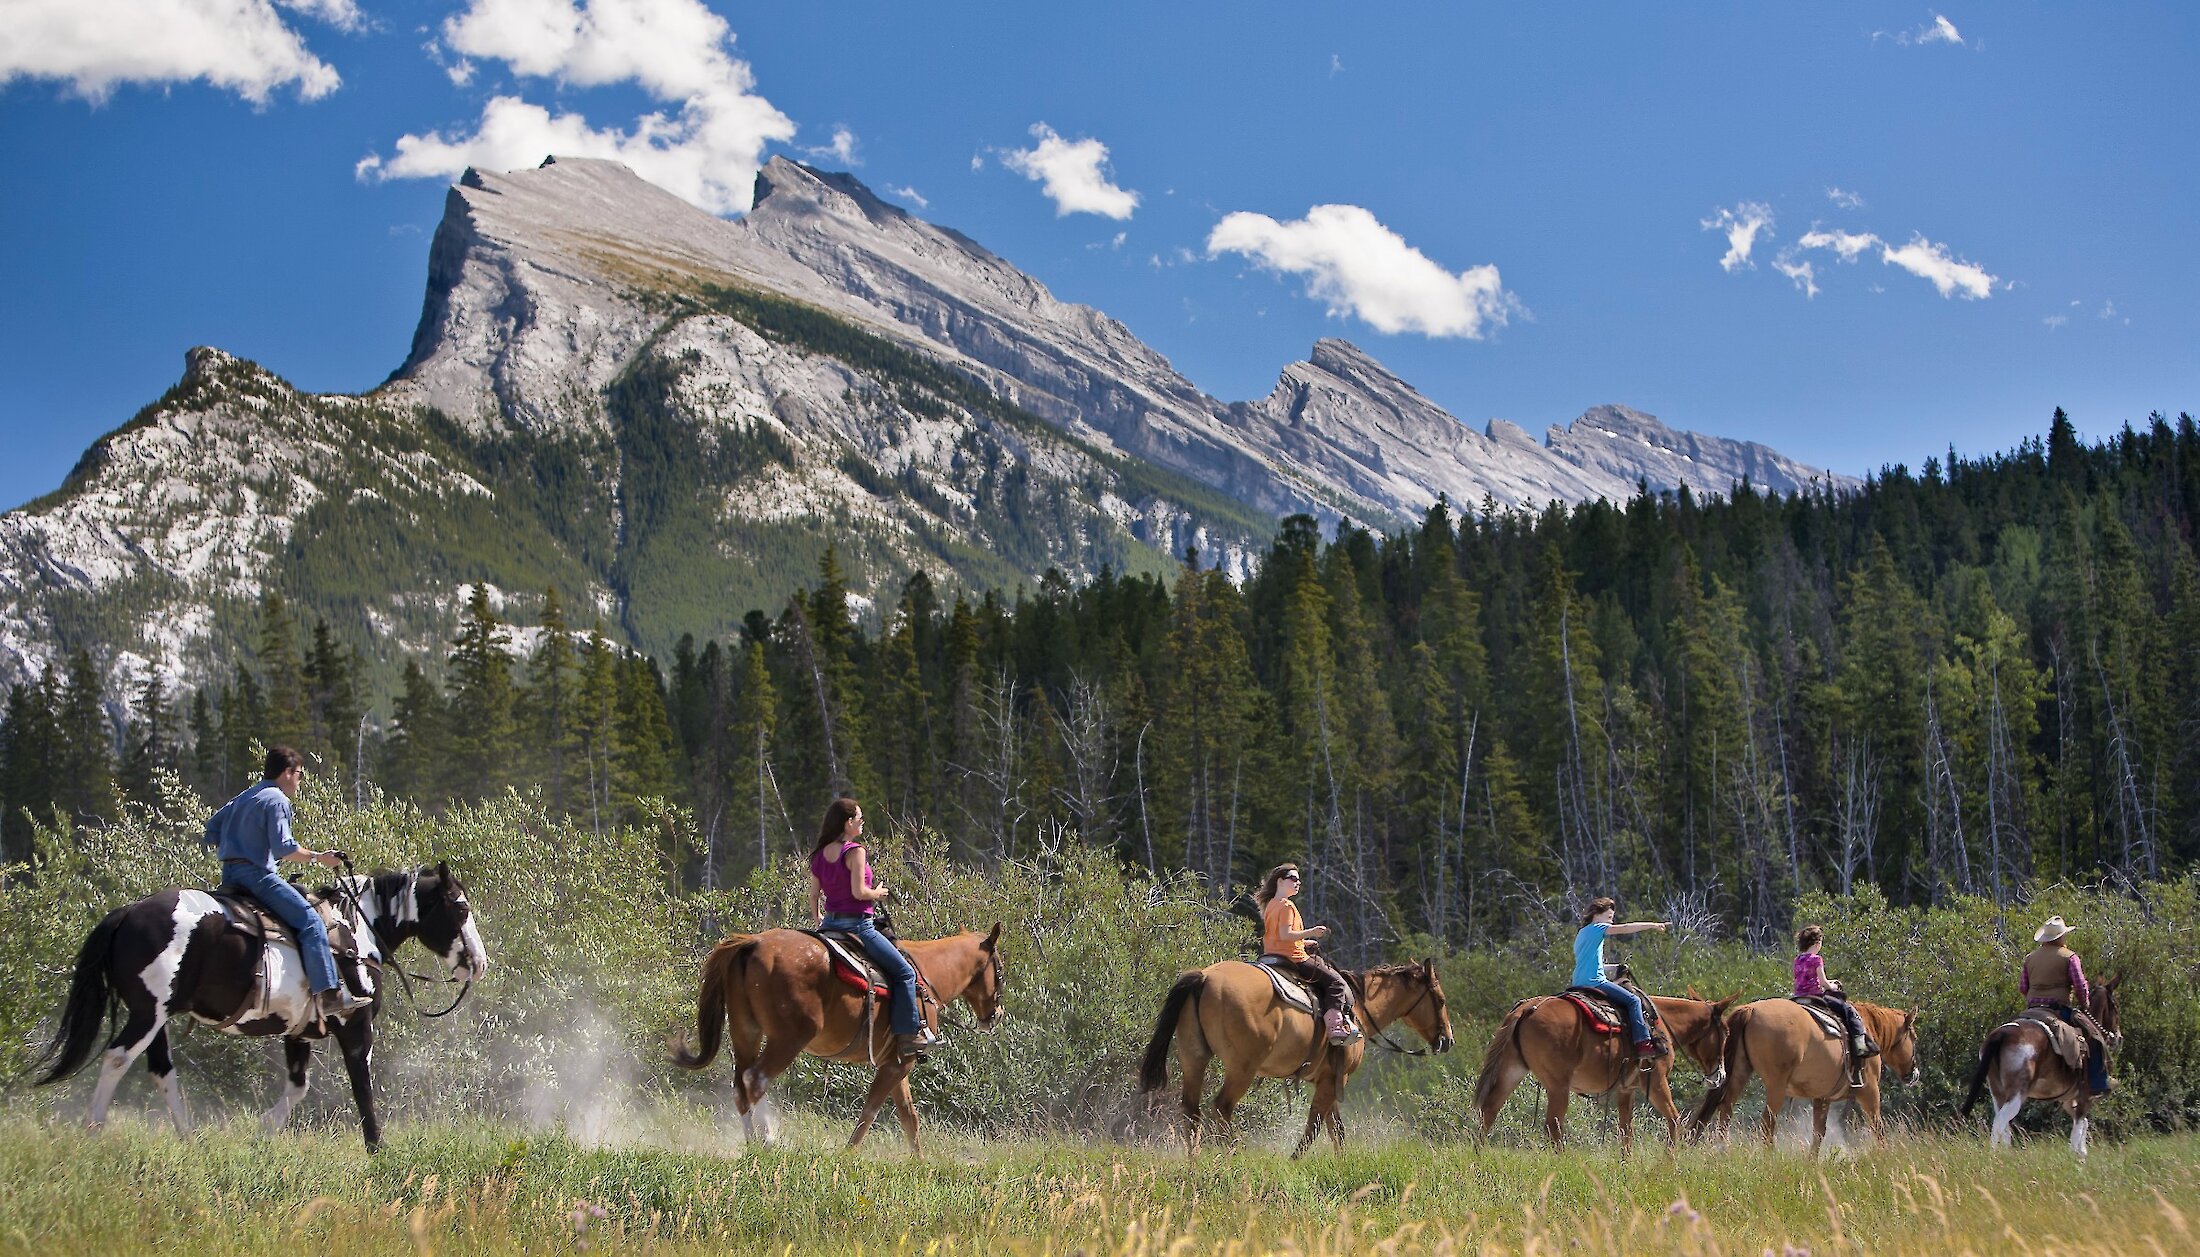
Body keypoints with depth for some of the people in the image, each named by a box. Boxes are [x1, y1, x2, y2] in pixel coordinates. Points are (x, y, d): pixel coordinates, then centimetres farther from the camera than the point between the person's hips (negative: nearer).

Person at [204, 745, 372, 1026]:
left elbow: (212, 828, 24)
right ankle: (329, 995, -27)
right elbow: (283, 847, -18)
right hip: (256, 873, -10)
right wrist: (318, 857, -10)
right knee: (310, 921, -16)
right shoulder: (277, 800, -7)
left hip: (230, 876, 10)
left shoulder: (244, 797, 21)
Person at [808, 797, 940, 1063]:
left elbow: (814, 896, 11)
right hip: (858, 925, -8)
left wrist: (818, 920, 26)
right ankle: (909, 1035, -6)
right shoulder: (855, 851, -14)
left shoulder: (819, 855, 8)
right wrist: (877, 893, -2)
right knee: (905, 972, -1)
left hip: (830, 922, 8)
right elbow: (859, 892, -21)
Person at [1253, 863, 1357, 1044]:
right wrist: (1311, 933, -22)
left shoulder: (1270, 905, 16)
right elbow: (1285, 935, -24)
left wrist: (1303, 942, 20)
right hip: (1293, 958, -10)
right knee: (1335, 981, -6)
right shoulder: (1287, 906, -14)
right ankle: (1334, 1025, -17)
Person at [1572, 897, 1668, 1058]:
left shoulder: (1583, 933, 23)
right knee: (1633, 1000, -12)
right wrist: (1653, 925, -9)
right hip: (1594, 982, -10)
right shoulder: (1597, 928, -4)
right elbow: (1625, 929, -12)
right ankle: (1643, 1043, -20)